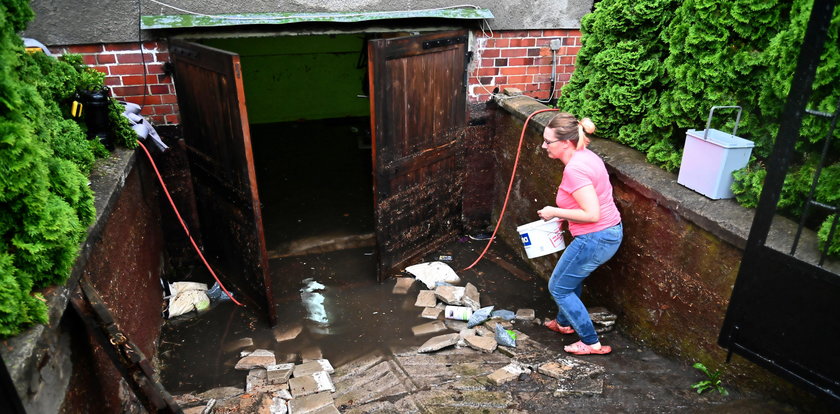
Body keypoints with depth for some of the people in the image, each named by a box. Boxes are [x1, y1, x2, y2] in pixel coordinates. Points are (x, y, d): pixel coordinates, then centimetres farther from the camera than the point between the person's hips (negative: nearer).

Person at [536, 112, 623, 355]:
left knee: (559, 287, 7)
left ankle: (592, 343, 18)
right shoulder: (585, 156, 6)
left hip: (595, 239, -10)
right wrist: (564, 215, 10)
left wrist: (555, 212, -16)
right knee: (572, 278, 29)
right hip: (610, 232, 10)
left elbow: (592, 214, -28)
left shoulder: (574, 169, -25)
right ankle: (565, 322, 50)